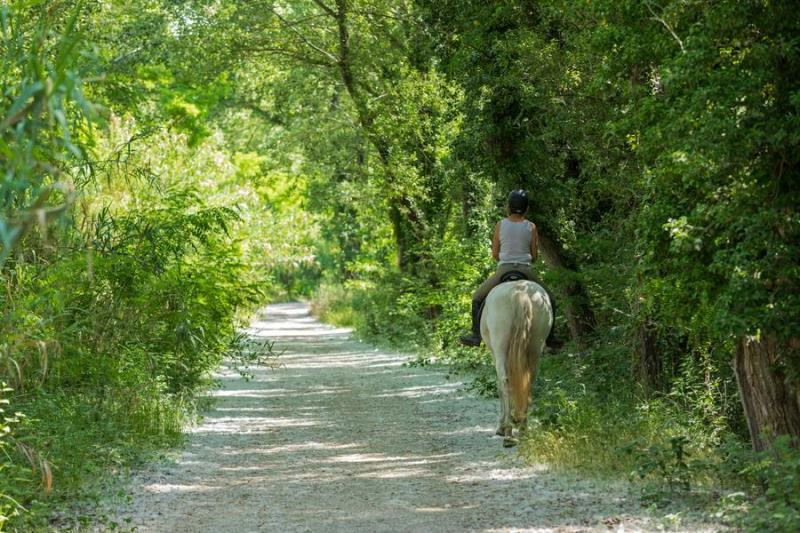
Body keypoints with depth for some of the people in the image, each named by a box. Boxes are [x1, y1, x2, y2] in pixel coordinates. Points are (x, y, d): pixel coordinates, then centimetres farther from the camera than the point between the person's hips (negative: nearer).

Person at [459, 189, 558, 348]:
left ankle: (476, 335, 10)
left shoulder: (500, 225, 0)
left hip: (503, 270, 0)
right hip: (526, 272, 0)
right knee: (549, 300, 21)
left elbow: (494, 255, 4)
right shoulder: (531, 227, 0)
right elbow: (535, 256, 4)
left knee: (478, 298, 20)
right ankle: (549, 337, 14)